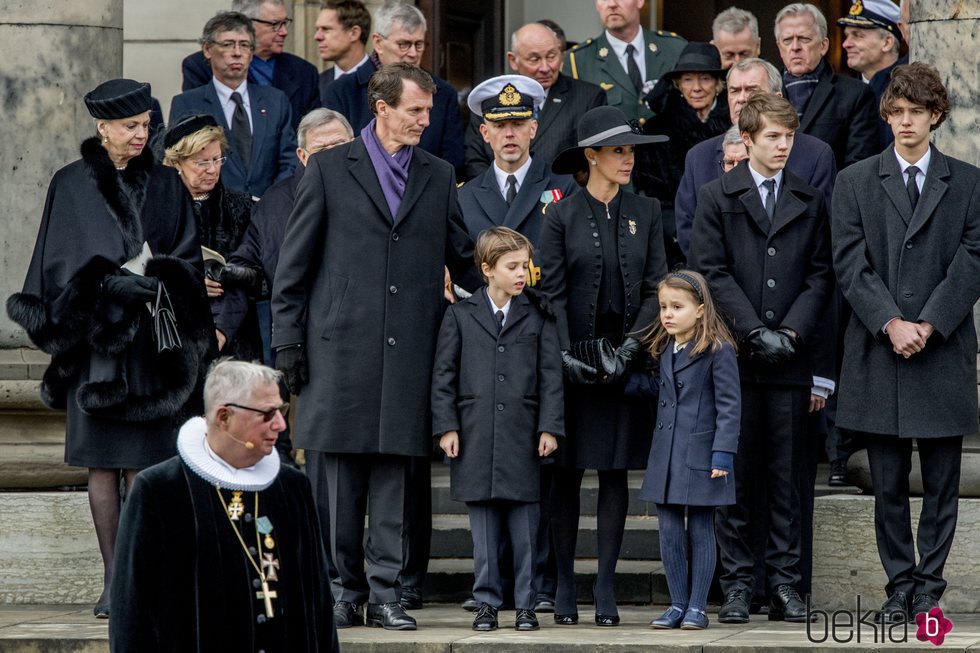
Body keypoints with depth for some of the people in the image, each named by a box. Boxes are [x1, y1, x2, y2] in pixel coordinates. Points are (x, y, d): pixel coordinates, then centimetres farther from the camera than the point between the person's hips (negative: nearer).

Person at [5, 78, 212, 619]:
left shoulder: (165, 186, 11)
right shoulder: (71, 186, 5)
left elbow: (186, 258, 7)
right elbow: (63, 265, 2)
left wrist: (149, 279, -11)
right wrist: (115, 285, -10)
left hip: (152, 341, 1)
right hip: (96, 342, -1)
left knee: (144, 464, -4)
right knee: (103, 463, -2)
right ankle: (113, 580, 0)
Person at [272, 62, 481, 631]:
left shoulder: (439, 177, 12)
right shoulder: (330, 168, 4)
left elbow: (464, 262, 17)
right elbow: (294, 264, 3)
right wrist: (287, 339, -2)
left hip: (408, 350, 2)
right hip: (341, 346, -2)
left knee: (395, 472, 1)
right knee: (340, 479, 1)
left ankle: (385, 592, 5)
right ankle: (343, 589, 9)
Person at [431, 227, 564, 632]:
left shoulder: (538, 317, 7)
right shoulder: (461, 315, 6)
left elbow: (550, 375, 5)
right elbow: (444, 375, 5)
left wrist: (550, 427, -3)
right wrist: (446, 427, -2)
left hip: (523, 437, 0)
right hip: (476, 437, 0)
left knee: (524, 528, 2)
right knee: (484, 529, 4)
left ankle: (526, 605, 9)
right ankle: (487, 603, 11)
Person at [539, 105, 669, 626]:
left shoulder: (646, 213, 6)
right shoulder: (562, 216, -1)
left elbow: (656, 287, 4)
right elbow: (552, 292, -3)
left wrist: (632, 344, -10)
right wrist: (566, 355, -14)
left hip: (627, 361, 2)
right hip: (574, 362, -2)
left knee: (616, 471, 2)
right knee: (568, 472, 1)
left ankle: (606, 587, 6)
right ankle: (564, 587, 5)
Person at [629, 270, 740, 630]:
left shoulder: (718, 350, -10)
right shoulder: (663, 350, 12)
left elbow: (729, 404, -11)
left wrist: (723, 452, -16)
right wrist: (634, 382, 6)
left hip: (701, 454, -6)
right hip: (666, 453, 6)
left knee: (700, 531, 2)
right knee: (669, 531, 6)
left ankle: (697, 607, 8)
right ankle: (677, 604, 15)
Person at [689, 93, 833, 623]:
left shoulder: (810, 202, 12)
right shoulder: (716, 197, 4)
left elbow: (820, 275, 7)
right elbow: (712, 273, -3)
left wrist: (790, 331, -7)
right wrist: (755, 332, -11)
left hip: (790, 359, 2)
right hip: (734, 356, -2)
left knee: (787, 476, 3)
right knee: (734, 475, 0)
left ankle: (785, 585, 7)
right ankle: (736, 586, 4)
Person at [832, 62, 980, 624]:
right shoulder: (856, 183, 8)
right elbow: (852, 263, 0)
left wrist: (929, 325, -12)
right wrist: (890, 323, -12)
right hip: (878, 352, 0)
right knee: (889, 483, 4)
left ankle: (930, 586, 9)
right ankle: (900, 585, 12)